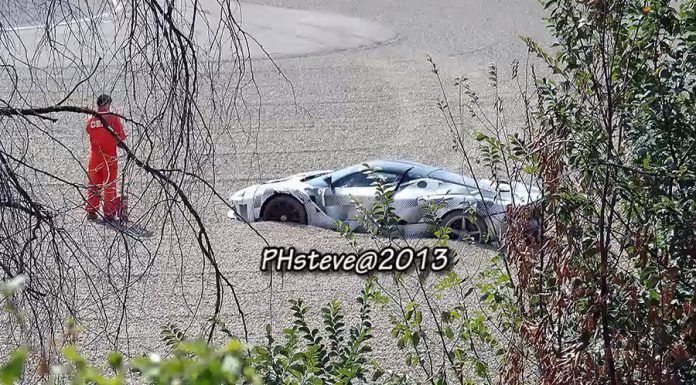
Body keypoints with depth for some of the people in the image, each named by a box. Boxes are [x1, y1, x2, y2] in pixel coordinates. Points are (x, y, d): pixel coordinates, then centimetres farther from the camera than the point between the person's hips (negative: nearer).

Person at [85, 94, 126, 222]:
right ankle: (109, 213, 6)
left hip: (94, 157, 2)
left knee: (93, 184, 14)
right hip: (110, 156, -2)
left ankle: (91, 211, 14)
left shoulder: (91, 120, -1)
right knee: (109, 185, 6)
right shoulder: (114, 118, -9)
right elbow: (122, 137, -5)